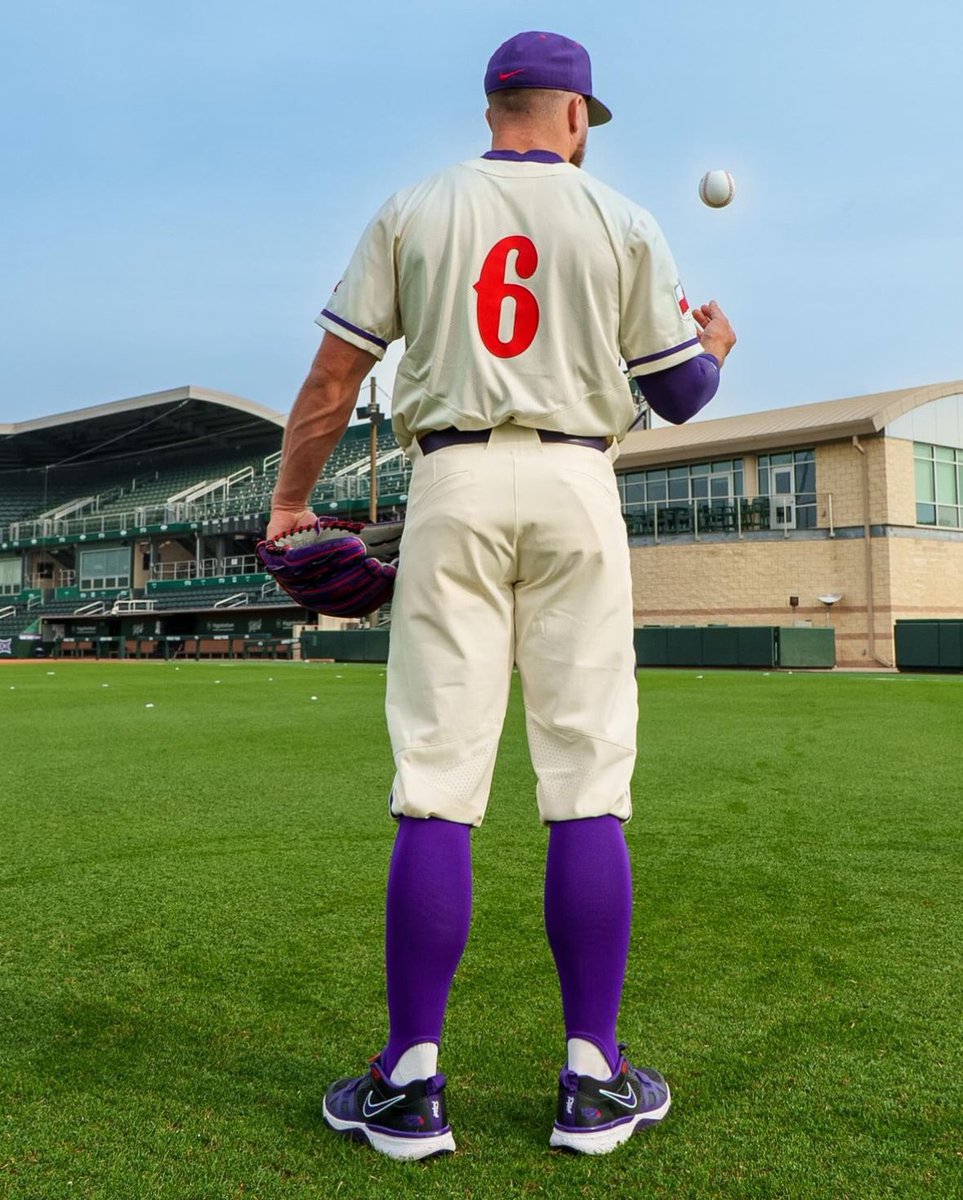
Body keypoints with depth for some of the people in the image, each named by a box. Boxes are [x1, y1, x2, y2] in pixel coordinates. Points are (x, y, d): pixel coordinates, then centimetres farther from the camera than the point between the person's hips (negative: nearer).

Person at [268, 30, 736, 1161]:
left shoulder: (412, 210, 11)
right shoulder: (623, 222, 10)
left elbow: (335, 370, 4)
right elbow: (681, 395, 11)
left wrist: (289, 500, 12)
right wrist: (716, 341, 33)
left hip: (452, 484, 1)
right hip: (575, 486, 0)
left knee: (436, 781, -1)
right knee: (588, 784, 2)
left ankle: (411, 1085, 4)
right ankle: (592, 1082, 8)